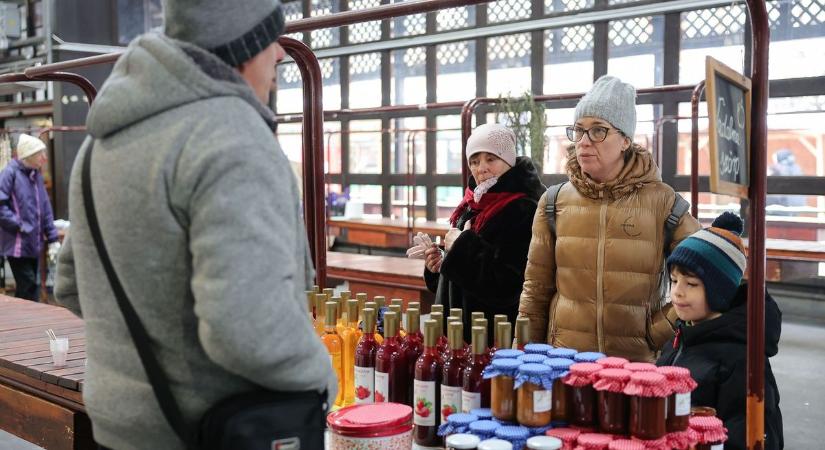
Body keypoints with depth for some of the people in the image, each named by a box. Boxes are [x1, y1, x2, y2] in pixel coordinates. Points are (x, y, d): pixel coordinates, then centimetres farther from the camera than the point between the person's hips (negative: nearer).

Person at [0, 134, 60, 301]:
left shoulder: (36, 175, 13)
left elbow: (45, 209, 15)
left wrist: (53, 239, 12)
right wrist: (18, 225, -17)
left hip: (33, 243, 8)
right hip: (17, 243, -8)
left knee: (28, 286, 12)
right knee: (29, 286, -9)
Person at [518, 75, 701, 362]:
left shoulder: (660, 201, -5)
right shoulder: (554, 202, 1)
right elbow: (536, 289, 5)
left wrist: (663, 328, -3)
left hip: (639, 360, -1)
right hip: (565, 361, 2)